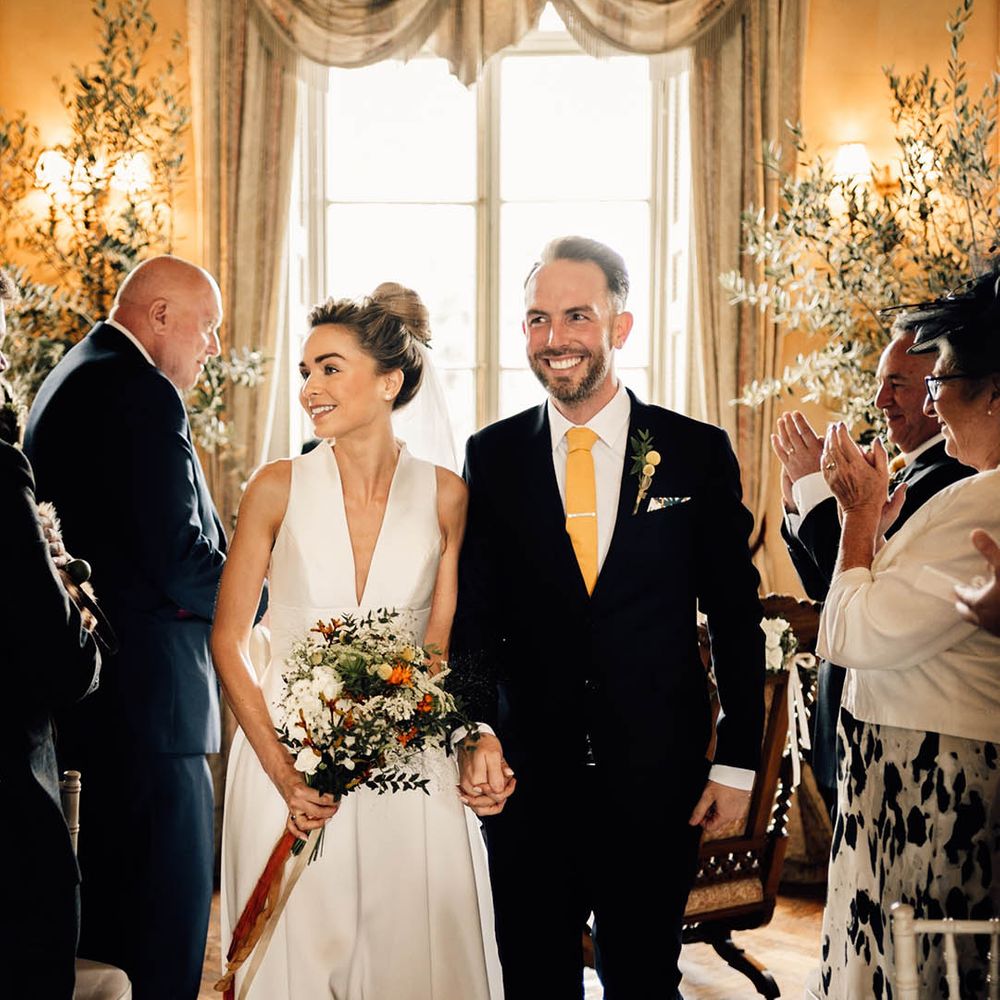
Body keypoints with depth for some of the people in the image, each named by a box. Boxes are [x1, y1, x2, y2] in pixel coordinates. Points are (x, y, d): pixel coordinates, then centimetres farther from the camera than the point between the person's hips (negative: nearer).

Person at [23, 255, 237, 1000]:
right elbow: (177, 563, -21)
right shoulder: (145, 393, -14)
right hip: (150, 695, -10)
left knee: (111, 917, 19)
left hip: (86, 694, 11)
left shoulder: (67, 382, 18)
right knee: (168, 927, -5)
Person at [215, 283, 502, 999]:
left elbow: (441, 645, -1)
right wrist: (284, 774, -11)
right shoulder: (279, 488, -3)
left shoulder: (445, 496, -2)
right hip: (286, 757, 0)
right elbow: (228, 641, -2)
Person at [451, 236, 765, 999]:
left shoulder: (698, 454, -2)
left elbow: (737, 618, 1)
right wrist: (477, 733, -15)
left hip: (657, 781, -1)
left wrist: (738, 762, -1)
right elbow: (474, 613, 0)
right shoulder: (493, 457, 1)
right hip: (525, 775, 1)